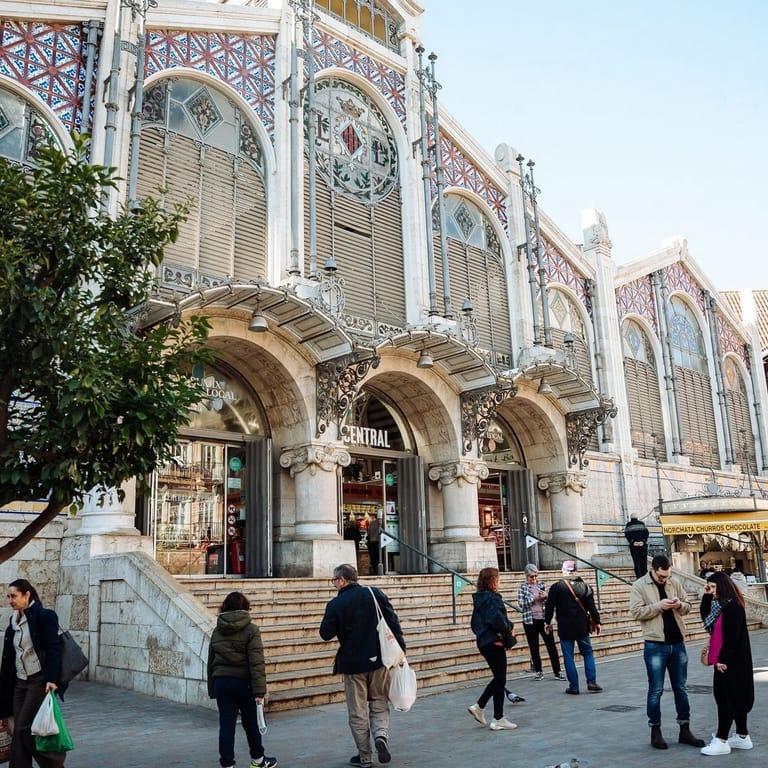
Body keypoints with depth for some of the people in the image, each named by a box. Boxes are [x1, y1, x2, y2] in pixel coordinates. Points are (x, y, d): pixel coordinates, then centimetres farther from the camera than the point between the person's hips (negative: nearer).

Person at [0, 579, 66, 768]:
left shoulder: (44, 616, -11)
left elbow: (53, 649, -16)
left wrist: (51, 679, -24)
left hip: (39, 681, -7)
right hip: (19, 682, 7)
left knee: (24, 728, -8)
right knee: (18, 731, 5)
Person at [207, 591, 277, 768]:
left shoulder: (217, 631, 6)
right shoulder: (251, 630, -9)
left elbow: (211, 662, 11)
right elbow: (256, 663, -15)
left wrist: (212, 689, 18)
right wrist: (259, 690, -16)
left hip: (221, 682, 3)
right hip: (243, 682, -3)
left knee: (226, 725, 6)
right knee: (251, 723, 14)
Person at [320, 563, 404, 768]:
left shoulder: (335, 604, -9)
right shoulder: (375, 594, -3)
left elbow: (326, 634, -4)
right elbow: (393, 622, -4)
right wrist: (400, 649, 2)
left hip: (352, 663, -2)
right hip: (379, 659, 2)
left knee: (358, 712, 11)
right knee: (379, 704, 17)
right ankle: (381, 734, -7)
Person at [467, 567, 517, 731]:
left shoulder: (479, 598, 11)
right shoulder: (492, 598, -18)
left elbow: (475, 623, 17)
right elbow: (497, 619, -28)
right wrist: (508, 629, -11)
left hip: (483, 642, 9)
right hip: (494, 642, -9)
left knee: (498, 677, 20)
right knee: (500, 680, 2)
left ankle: (478, 707, 19)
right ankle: (498, 719, 9)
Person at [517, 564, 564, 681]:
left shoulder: (541, 584, 6)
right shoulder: (523, 587, -2)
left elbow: (548, 601, 12)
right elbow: (521, 603, -10)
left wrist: (546, 596, -10)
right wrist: (534, 598, -16)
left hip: (543, 618, 2)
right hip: (530, 620, -2)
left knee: (551, 645, 0)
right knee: (534, 647, 6)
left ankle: (557, 672, 5)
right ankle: (538, 672, 18)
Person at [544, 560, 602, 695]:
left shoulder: (556, 588, -7)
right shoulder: (585, 586, -1)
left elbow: (549, 607, -3)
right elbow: (592, 607, 0)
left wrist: (547, 622, 10)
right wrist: (596, 622, 12)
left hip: (565, 628, -2)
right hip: (582, 627, 2)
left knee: (568, 657, 5)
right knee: (588, 653, 17)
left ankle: (574, 686, 6)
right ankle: (592, 682, 9)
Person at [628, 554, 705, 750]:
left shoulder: (675, 583, 5)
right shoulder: (639, 586, -7)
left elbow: (688, 606, 12)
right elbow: (636, 612, -14)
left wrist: (680, 605, -11)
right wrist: (659, 605, -23)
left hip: (678, 644, 5)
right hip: (655, 646, -4)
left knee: (681, 688, 13)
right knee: (656, 690, 4)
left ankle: (685, 730, 24)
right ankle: (655, 731, 16)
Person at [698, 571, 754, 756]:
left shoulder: (733, 606, -19)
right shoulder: (720, 605, 9)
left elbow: (732, 636, -22)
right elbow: (705, 615, 15)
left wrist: (723, 660, -21)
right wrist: (707, 596, 3)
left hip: (731, 661, -9)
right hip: (725, 659, 9)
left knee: (727, 697, -4)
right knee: (737, 697, 15)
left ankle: (721, 741, 1)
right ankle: (743, 737, 25)